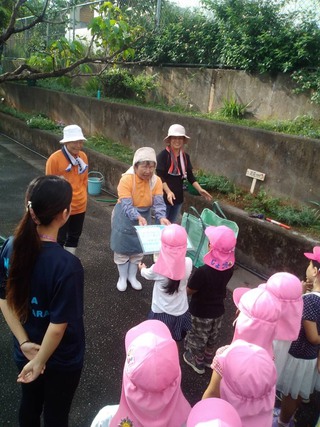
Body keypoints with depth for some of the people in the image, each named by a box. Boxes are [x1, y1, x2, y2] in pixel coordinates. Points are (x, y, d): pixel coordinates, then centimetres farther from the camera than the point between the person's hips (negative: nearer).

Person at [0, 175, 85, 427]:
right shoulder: (67, 265, -34)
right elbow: (58, 326, -27)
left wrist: (25, 343, -5)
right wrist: (39, 362, -11)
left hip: (26, 351, 6)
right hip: (61, 359, -5)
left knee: (30, 404, 31)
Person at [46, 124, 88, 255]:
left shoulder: (83, 156, -1)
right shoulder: (55, 159, -19)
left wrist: (81, 197, 14)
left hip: (80, 206, 6)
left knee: (74, 237, 20)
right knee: (60, 240, 8)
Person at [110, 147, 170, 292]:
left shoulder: (156, 181, -14)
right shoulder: (126, 179, -27)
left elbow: (158, 203, -19)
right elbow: (126, 205, -32)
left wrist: (161, 217, -40)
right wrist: (138, 217, -50)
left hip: (144, 217, 4)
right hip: (125, 218, -4)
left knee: (139, 249, 17)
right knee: (122, 248, 10)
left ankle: (132, 276, 39)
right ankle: (122, 277, 33)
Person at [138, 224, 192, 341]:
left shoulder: (158, 268, -30)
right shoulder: (188, 263, -22)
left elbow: (147, 274, -4)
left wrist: (142, 268, 19)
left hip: (161, 312, -3)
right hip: (180, 310, 3)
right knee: (177, 340, 27)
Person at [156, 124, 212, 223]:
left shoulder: (185, 156, 5)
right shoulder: (163, 155, -14)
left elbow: (190, 175, 7)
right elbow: (159, 177, -18)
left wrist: (200, 190, -4)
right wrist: (168, 192, -30)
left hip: (178, 197, 6)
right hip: (164, 197, -6)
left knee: (172, 224, 18)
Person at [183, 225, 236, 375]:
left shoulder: (202, 272, -37)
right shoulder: (229, 267, -17)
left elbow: (189, 291, -22)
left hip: (201, 312, -5)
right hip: (218, 309, 5)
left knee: (199, 337, 21)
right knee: (212, 336, 29)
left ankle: (198, 362, 45)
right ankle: (209, 358, 52)